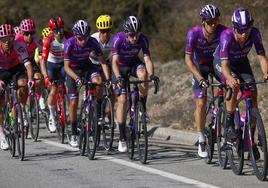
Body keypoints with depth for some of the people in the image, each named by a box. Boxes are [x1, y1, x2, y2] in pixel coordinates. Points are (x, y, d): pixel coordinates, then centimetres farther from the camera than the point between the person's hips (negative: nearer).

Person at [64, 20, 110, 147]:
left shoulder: (92, 42, -24)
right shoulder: (69, 44, -29)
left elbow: (102, 61, -21)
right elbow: (66, 66, -28)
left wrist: (108, 78, -34)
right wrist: (77, 78, -44)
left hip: (87, 66, 2)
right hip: (73, 70, -1)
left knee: (98, 80, -31)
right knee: (73, 103, -7)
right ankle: (73, 134, 7)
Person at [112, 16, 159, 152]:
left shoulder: (143, 40, -23)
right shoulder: (118, 39, -29)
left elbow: (147, 59, -28)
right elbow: (115, 61, -35)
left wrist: (152, 75, -47)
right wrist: (118, 77, -52)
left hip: (134, 64, 2)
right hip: (120, 67, -2)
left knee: (143, 73, -35)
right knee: (122, 100, -13)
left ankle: (142, 108, -16)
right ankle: (122, 138, -6)